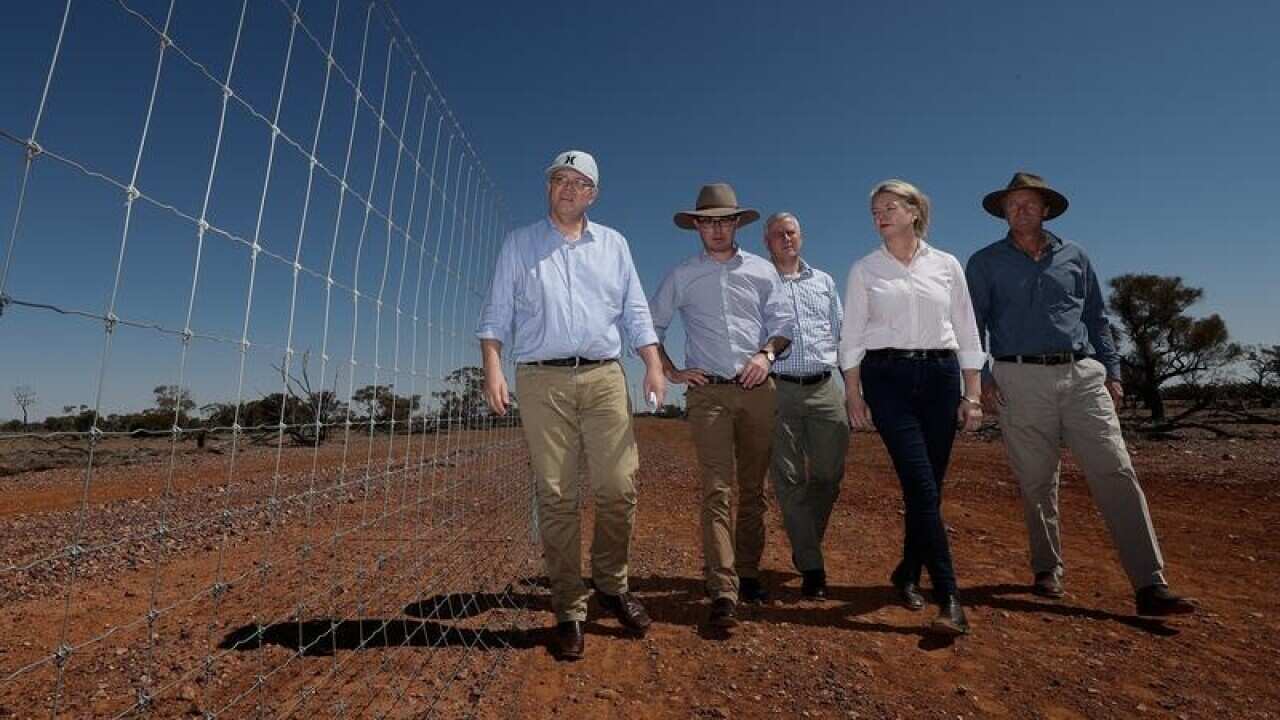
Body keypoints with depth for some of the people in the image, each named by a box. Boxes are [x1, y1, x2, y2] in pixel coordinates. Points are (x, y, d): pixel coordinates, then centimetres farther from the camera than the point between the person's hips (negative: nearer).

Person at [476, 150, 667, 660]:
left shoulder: (613, 244, 18)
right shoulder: (519, 244, 14)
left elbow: (635, 313, 14)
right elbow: (497, 315, 8)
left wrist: (654, 366, 0)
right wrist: (493, 369, -7)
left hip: (604, 377, 2)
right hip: (542, 380, -1)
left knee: (619, 489, -2)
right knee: (556, 498, 0)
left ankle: (611, 584, 22)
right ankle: (569, 611, 12)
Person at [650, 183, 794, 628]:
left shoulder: (761, 270, 12)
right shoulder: (682, 276, 9)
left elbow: (783, 323, 11)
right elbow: (650, 327, 11)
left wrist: (767, 353, -8)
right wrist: (671, 372, 2)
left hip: (757, 390, 2)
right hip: (708, 392, -2)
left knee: (753, 490, 8)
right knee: (717, 490, -10)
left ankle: (748, 574, 22)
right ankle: (723, 592, -8)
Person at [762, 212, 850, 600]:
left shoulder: (823, 281, 18)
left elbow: (841, 334, 19)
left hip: (824, 389, 3)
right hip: (779, 390, -3)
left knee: (829, 474, 5)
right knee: (790, 481, -1)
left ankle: (804, 547, 29)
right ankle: (811, 567, 10)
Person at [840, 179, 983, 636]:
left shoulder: (947, 265, 10)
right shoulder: (864, 270, 6)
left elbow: (966, 333, 9)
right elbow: (851, 337, 3)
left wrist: (972, 395, 4)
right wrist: (854, 396, -3)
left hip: (940, 376, 2)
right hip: (887, 378, -2)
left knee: (927, 487, 5)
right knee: (922, 487, -10)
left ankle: (908, 573, 26)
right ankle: (949, 598, -3)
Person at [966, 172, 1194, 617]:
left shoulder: (1074, 257, 16)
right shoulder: (985, 263, 7)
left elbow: (1097, 318, 18)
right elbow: (972, 325, 3)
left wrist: (1112, 371, 11)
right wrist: (979, 378, -6)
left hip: (1083, 376, 2)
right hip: (1021, 380, -2)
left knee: (1116, 472, -5)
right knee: (1036, 483, 4)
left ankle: (1150, 585, -1)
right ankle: (1047, 570, 18)